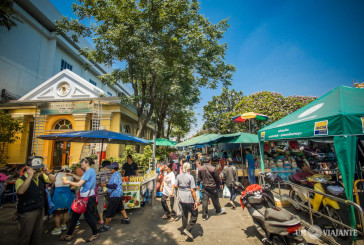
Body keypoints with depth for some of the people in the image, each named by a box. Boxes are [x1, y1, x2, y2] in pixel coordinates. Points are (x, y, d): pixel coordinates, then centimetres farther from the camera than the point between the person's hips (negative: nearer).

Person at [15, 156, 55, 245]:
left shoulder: (41, 176, 0)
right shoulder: (21, 179, -17)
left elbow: (53, 181, 7)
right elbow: (20, 191, -35)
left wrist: (48, 173, -12)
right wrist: (30, 176, -38)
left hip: (41, 209, 6)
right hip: (27, 211, -6)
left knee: (38, 232, 20)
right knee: (26, 234, 7)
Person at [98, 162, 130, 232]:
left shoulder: (115, 175, -21)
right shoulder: (118, 174, 9)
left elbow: (114, 186, -26)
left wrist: (105, 185, -22)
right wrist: (108, 183, 18)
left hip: (115, 195, -10)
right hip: (119, 194, 10)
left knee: (109, 210, 1)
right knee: (120, 207, 23)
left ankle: (106, 226, 14)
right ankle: (126, 219, 35)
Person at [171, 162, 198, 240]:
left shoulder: (178, 176, -1)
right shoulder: (190, 177, -16)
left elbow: (175, 186, 5)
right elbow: (192, 190, -17)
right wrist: (196, 201, -12)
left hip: (181, 198, 6)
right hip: (189, 198, -6)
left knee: (184, 213, 23)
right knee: (194, 214, 10)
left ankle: (185, 227, 35)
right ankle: (188, 229, 4)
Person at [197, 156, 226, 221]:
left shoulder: (200, 168, -5)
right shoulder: (213, 168, -16)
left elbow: (199, 178, 4)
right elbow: (217, 178, -6)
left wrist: (198, 184, 18)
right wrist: (220, 184, 9)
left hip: (204, 187, 3)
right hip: (212, 187, -3)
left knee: (205, 200, 7)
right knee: (215, 199, 16)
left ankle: (204, 216, 13)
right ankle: (219, 210, 38)